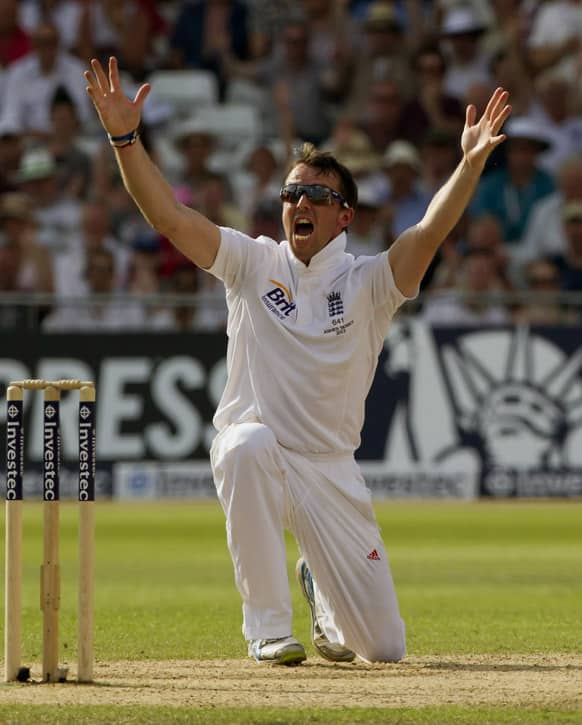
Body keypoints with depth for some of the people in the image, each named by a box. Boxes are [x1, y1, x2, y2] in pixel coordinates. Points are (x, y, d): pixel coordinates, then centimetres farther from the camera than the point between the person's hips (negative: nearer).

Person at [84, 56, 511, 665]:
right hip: (253, 462, -1)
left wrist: (471, 163, -35)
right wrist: (125, 138, -21)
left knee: (384, 648, -3)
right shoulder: (253, 262, 1)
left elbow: (430, 231, -19)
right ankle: (268, 625, -27)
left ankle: (322, 592, 38)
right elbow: (168, 215, -8)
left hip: (331, 474, 1)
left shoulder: (366, 283, -3)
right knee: (250, 443, -41)